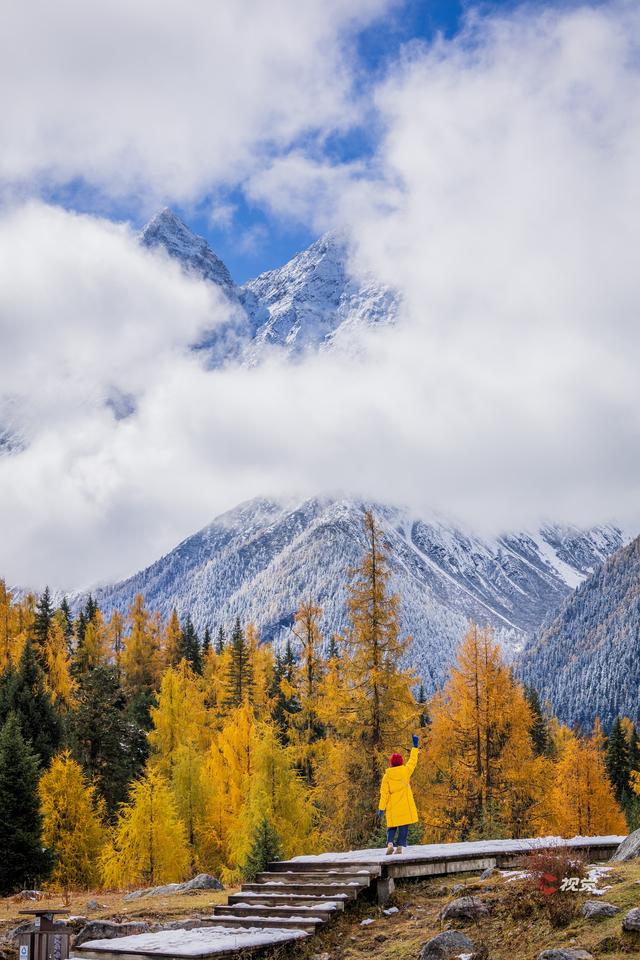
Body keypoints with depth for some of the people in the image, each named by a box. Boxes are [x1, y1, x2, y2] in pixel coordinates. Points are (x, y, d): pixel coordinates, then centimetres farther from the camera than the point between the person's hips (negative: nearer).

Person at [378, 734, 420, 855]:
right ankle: (400, 846, -7)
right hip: (406, 806, 0)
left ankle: (390, 843, -10)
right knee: (404, 827, 3)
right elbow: (413, 761, 14)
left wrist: (381, 808, -1)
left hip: (392, 807, 0)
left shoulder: (387, 776, -3)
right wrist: (415, 746, 23)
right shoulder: (406, 771, -2)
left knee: (391, 826, 10)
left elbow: (384, 793, -4)